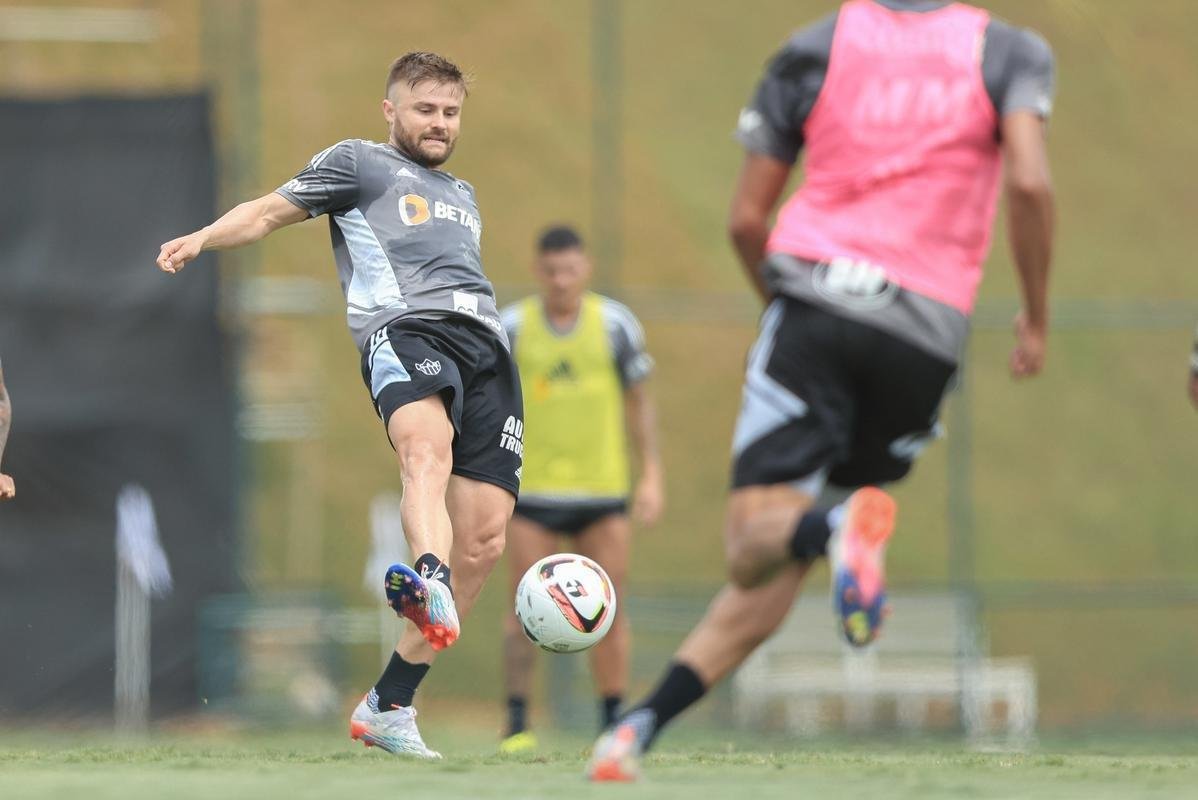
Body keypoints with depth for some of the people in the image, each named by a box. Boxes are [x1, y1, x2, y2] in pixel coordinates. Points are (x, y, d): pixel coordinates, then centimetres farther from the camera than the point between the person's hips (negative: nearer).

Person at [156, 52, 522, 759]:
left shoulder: (462, 194, 38)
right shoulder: (358, 162, 20)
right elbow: (271, 211, 12)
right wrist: (202, 238, -5)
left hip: (487, 347, 7)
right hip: (403, 327, -6)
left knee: (483, 541, -7)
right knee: (428, 453, -40)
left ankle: (388, 706, 0)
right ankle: (431, 583, -71)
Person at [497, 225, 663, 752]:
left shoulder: (615, 324, 2)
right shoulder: (511, 328, -1)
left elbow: (639, 404, 10)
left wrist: (651, 476, 4)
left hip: (603, 491, 1)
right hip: (532, 491, -1)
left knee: (608, 610, -1)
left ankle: (613, 726, 5)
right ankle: (516, 725, 1)